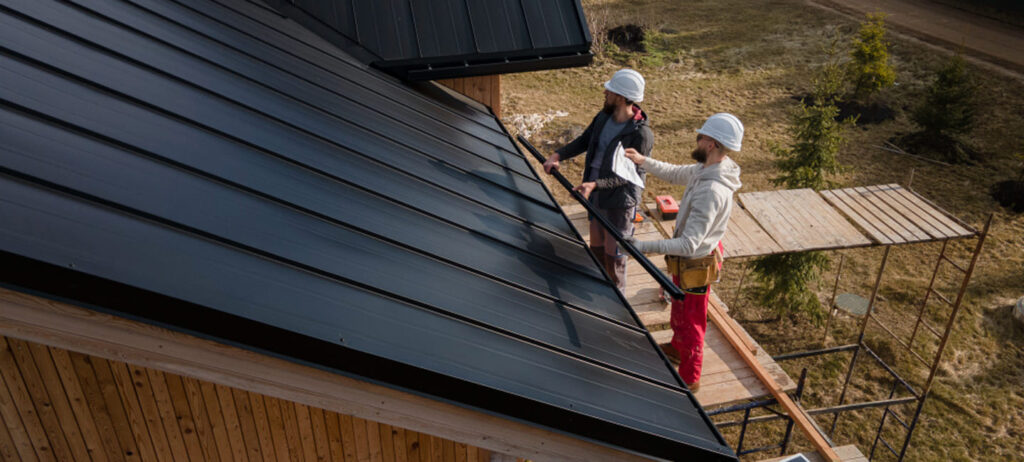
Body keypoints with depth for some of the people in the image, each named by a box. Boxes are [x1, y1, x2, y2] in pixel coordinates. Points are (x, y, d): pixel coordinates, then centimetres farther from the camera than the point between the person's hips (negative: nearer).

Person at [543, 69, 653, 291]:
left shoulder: (641, 134, -26)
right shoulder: (604, 117, -3)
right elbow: (584, 141, 9)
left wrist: (595, 184, -33)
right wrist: (558, 155, -6)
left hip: (619, 202, -8)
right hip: (596, 197, 8)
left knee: (613, 256, 7)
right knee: (596, 248, 23)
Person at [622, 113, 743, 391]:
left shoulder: (711, 191, -38)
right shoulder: (706, 169, -8)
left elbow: (688, 245, -39)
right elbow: (675, 174, 13)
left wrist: (642, 247, -41)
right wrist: (643, 161, 3)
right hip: (695, 255, 9)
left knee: (689, 320, 13)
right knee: (679, 308, 32)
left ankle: (689, 379, 35)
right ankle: (677, 347, 59)